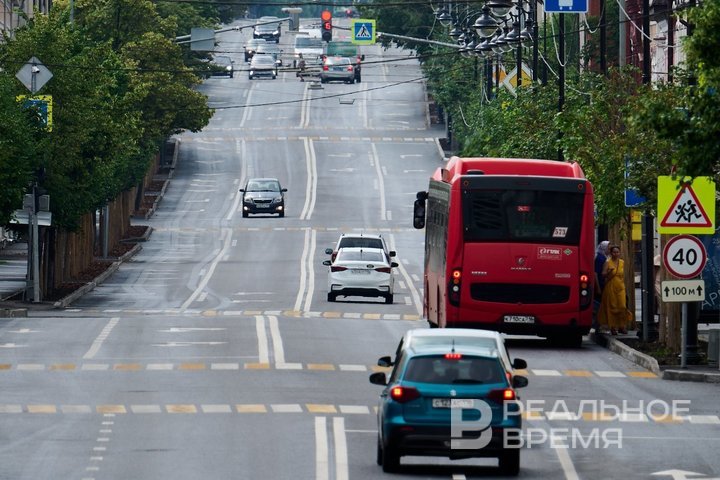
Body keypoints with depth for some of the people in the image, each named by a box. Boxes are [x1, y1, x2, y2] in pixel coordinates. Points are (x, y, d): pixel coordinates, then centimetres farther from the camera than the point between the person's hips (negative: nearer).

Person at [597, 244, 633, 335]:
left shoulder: (622, 262, 10)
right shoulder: (608, 262, -2)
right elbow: (603, 275, -6)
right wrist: (609, 271, -25)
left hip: (620, 287, 3)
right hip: (610, 287, -3)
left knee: (622, 306, -7)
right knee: (612, 307, -2)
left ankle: (621, 326, 2)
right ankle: (613, 327, 4)